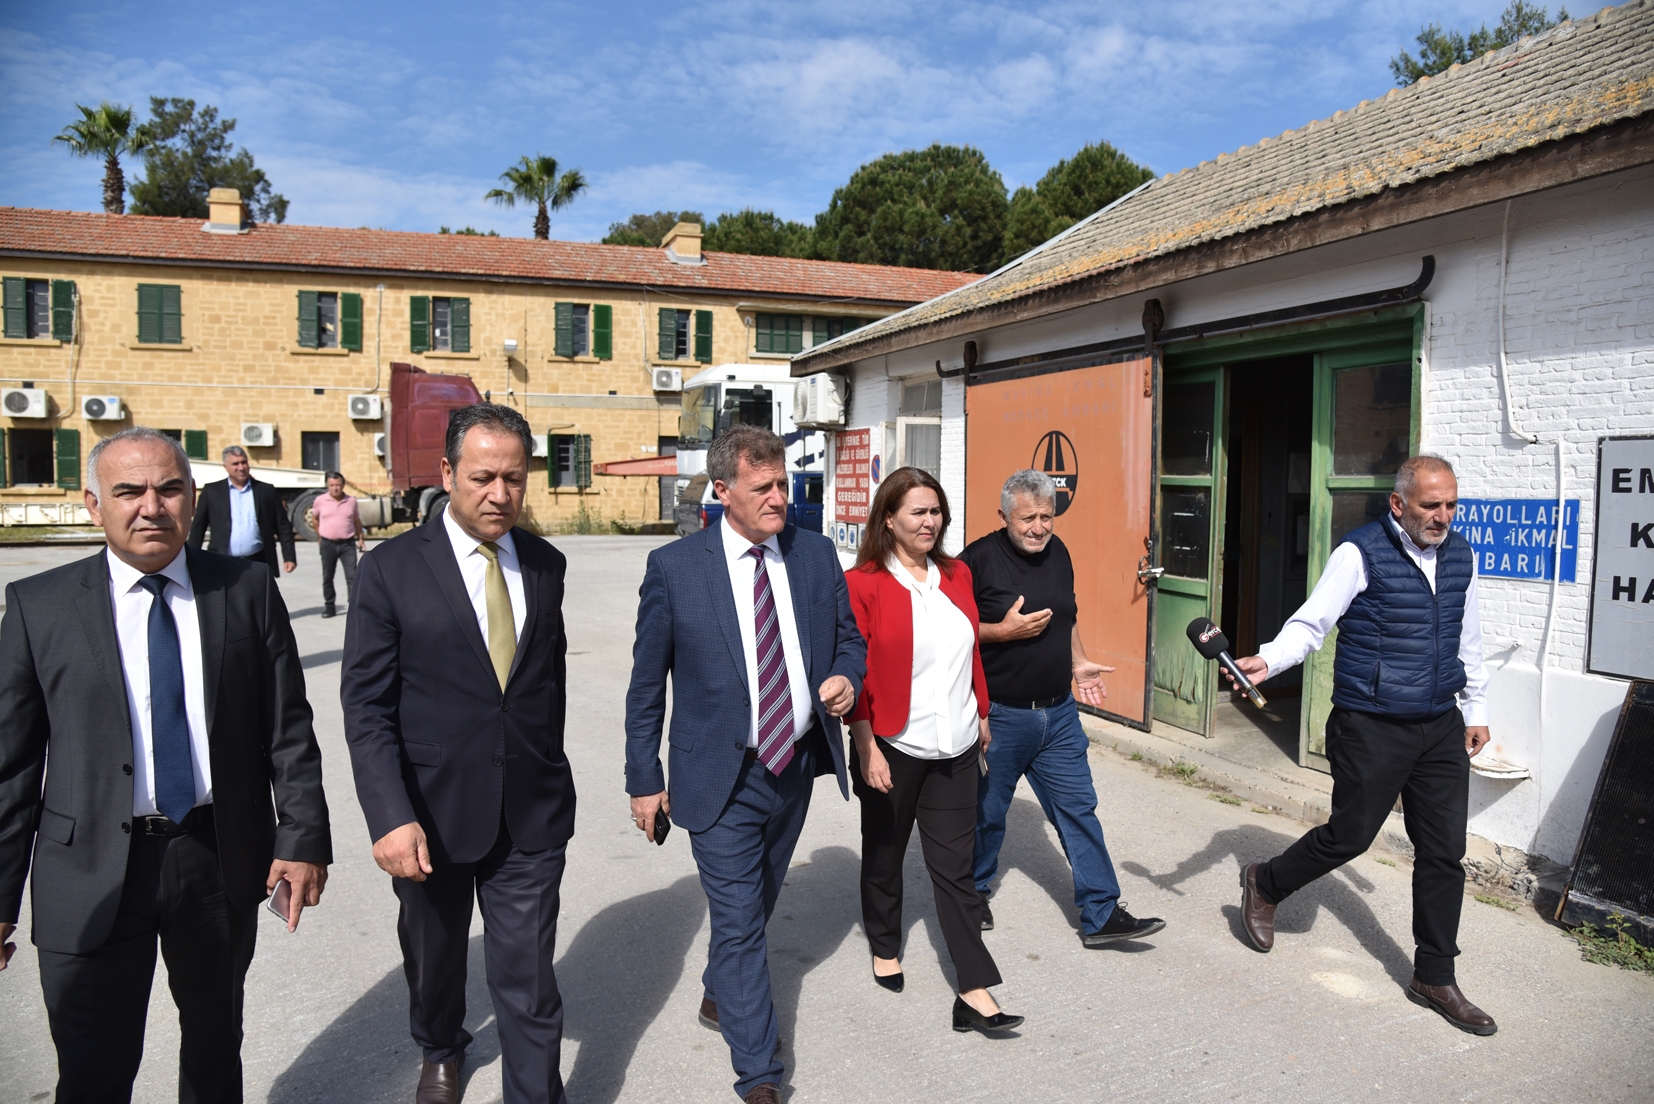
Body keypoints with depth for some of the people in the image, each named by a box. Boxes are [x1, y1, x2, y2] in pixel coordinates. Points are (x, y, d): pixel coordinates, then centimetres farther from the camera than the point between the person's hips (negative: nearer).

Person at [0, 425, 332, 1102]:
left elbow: (289, 730, -1)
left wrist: (303, 840, -6)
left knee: (216, 1043, 22)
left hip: (223, 861, 2)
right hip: (92, 872, -1)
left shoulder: (248, 591, -2)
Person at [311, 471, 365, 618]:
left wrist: (360, 539, 13)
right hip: (328, 544, 1)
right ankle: (329, 607, 20)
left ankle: (354, 606, -6)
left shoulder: (351, 500, 4)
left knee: (352, 576, -8)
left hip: (347, 544, 0)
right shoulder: (320, 500, 1)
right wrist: (320, 537, 13)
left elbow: (356, 520, 16)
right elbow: (315, 518, 15)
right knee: (327, 577, 8)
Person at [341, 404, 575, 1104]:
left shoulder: (546, 565, 2)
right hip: (431, 813, -1)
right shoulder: (391, 571, -10)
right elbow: (366, 707, -11)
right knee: (435, 957, 24)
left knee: (529, 981, 2)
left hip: (531, 813, 1)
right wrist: (391, 816, -20)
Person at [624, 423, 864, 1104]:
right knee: (739, 925, 0)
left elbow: (848, 637, 12)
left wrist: (846, 676, -11)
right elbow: (646, 685, -4)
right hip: (722, 778, -4)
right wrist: (644, 779, -3)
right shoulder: (673, 567, -11)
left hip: (798, 764, 5)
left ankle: (720, 996, 51)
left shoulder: (817, 554, -1)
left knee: (757, 905, 24)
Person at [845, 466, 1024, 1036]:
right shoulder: (863, 584, -10)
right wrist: (867, 748, -13)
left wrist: (981, 714, 20)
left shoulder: (957, 575, 7)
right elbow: (854, 673, -11)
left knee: (954, 866, 5)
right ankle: (885, 948, 40)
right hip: (893, 749, -3)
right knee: (884, 854, 17)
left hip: (955, 750, 4)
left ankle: (975, 993, 8)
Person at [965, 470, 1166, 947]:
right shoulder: (979, 558, -12)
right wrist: (1003, 631, -21)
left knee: (1078, 810, 6)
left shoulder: (1057, 552, 7)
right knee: (987, 813, 10)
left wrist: (1079, 665, 10)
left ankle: (1102, 915, 14)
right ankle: (974, 895, 33)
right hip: (999, 715, -5)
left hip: (1058, 713, 5)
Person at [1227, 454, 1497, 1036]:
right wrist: (1267, 660, -31)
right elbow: (1310, 622, -14)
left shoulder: (1461, 556, 7)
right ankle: (1265, 884, 30)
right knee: (1348, 836, 1)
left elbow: (1468, 639, 19)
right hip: (1371, 729, -6)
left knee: (1444, 853, 9)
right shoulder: (1360, 554, -12)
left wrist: (1475, 709, 23)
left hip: (1441, 728, 6)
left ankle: (1434, 978, 24)